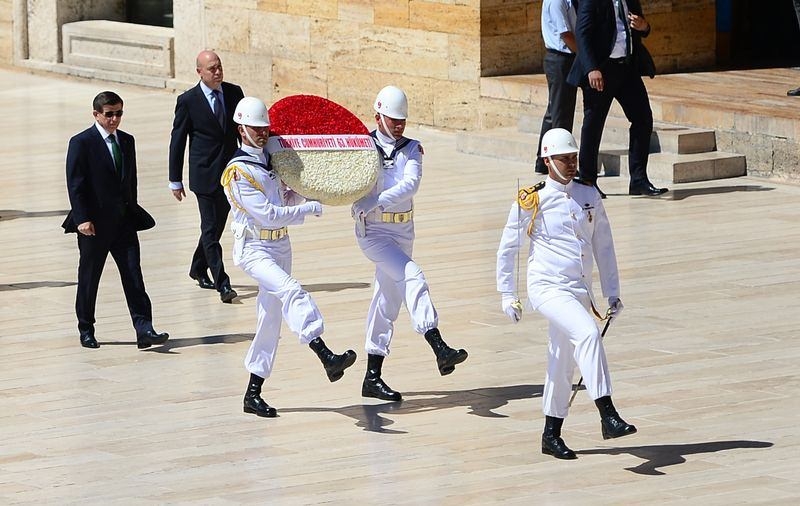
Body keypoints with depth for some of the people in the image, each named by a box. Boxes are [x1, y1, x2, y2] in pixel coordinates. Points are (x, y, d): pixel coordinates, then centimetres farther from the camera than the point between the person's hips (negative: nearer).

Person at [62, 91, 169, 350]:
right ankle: (86, 331, 20)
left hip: (124, 220, 4)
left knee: (133, 275, -5)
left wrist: (133, 211, 15)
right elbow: (75, 184, -11)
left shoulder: (127, 141, 11)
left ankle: (144, 329, -11)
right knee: (89, 278, 8)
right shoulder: (81, 143, -7)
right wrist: (82, 218, -19)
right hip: (94, 223, -4)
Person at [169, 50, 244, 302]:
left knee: (217, 225, 15)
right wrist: (175, 180, -2)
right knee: (210, 229, -7)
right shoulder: (188, 101, -7)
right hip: (205, 175, -5)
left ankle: (198, 269, 34)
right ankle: (222, 284, -10)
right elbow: (177, 141, -3)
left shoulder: (234, 93, 4)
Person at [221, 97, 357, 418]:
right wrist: (311, 209, -11)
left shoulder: (271, 160, 12)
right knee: (291, 291, -30)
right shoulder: (239, 172, -13)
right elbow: (269, 216, -18)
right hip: (254, 250, -8)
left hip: (280, 247, 8)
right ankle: (328, 358, -46)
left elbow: (286, 198, 24)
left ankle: (253, 394, 15)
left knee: (270, 319, 8)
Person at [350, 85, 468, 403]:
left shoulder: (412, 149, 4)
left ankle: (373, 377, 17)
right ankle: (440, 349, -31)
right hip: (373, 231, -5)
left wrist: (375, 201, -28)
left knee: (389, 300, 9)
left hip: (403, 230, 5)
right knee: (412, 275, -24)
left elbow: (410, 184, -13)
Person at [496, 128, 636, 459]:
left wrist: (612, 292, 13)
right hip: (548, 287, -5)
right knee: (588, 333, -28)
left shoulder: (589, 196, 9)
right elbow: (507, 249, 4)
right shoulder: (531, 202, -4)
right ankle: (608, 416, -32)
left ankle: (551, 435, 23)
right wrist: (508, 295, 3)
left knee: (562, 363, 11)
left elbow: (603, 246, 16)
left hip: (580, 292, 5)